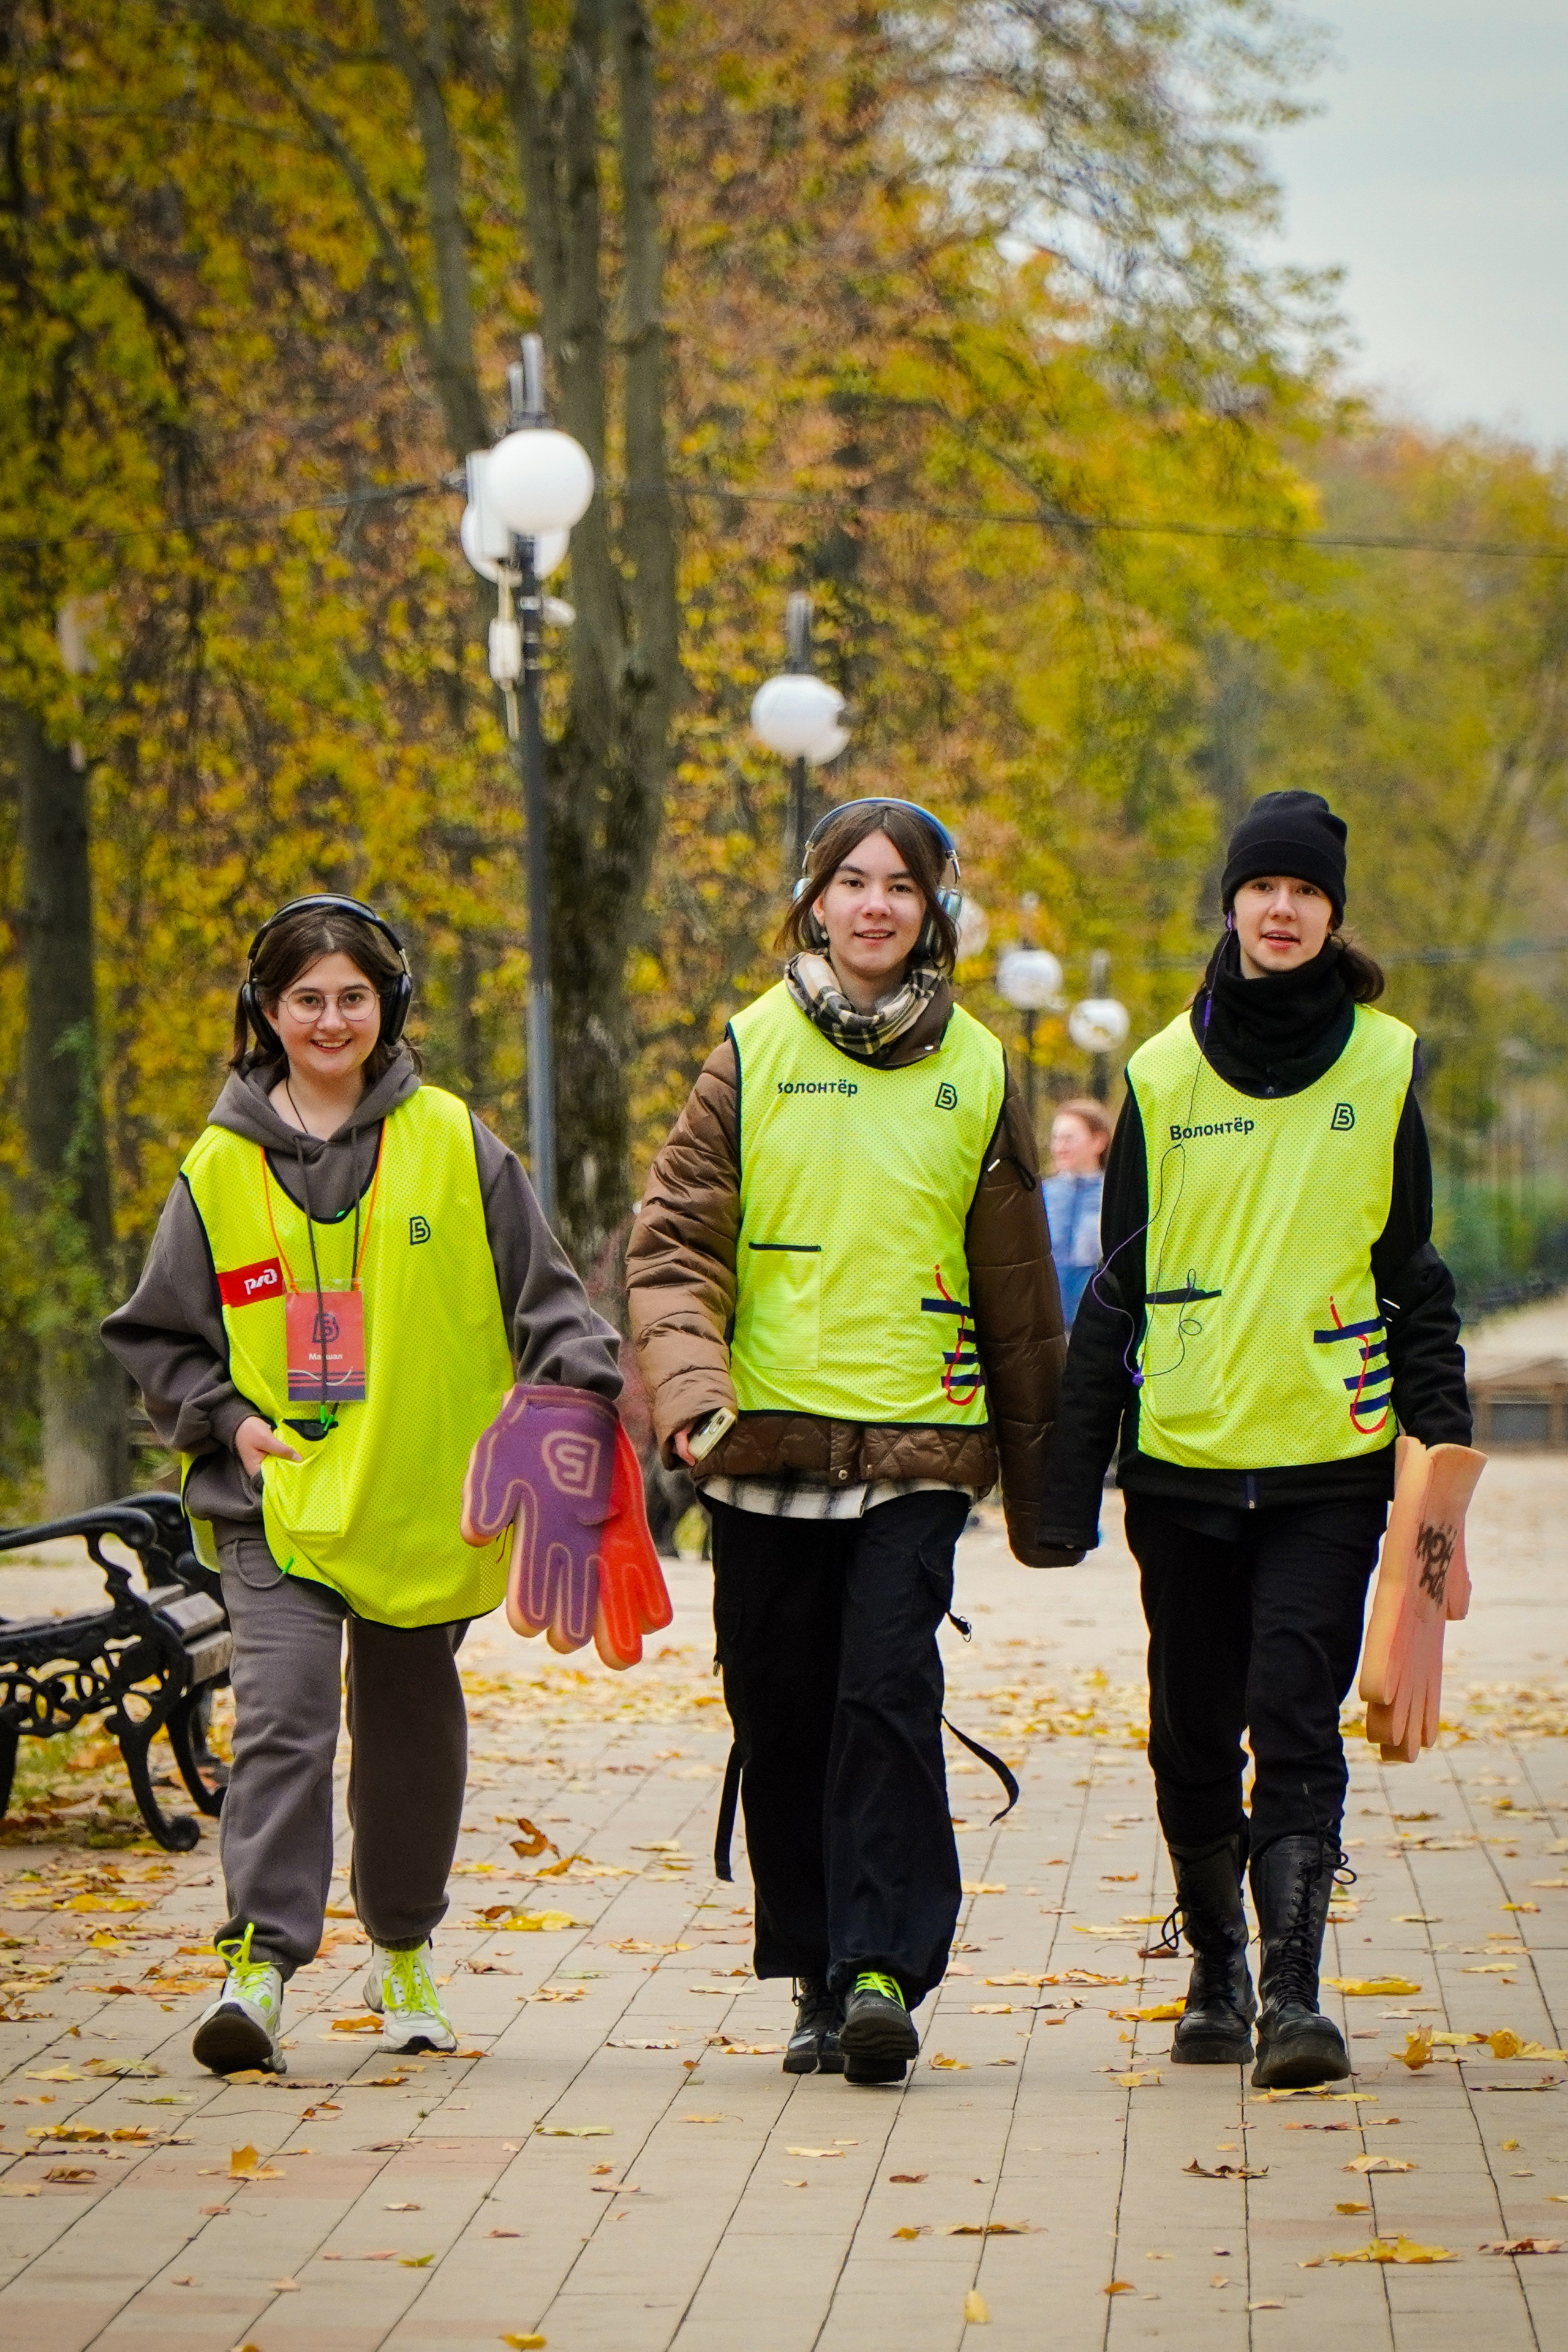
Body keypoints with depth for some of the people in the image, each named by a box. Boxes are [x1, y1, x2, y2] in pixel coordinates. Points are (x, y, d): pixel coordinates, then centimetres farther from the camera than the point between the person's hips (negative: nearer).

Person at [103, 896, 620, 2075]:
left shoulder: (452, 1144, 2)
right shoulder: (222, 1166, 3)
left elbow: (542, 1293, 5)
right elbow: (156, 1334, 11)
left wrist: (586, 1388, -12)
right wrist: (226, 1417, -4)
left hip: (421, 1498, 1)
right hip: (276, 1502, -1)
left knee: (412, 1730, 13)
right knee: (283, 1715, -17)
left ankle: (404, 1945, 33)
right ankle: (262, 1958, -20)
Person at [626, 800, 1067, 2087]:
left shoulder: (976, 1073, 6)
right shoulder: (753, 1050, 4)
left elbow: (1019, 1295, 13)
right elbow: (675, 1241, 2)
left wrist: (1038, 1485, 15)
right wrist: (691, 1385, -16)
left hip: (918, 1446, -1)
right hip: (769, 1445, 1)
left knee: (889, 1699, -14)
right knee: (782, 1717, 5)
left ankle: (884, 1969, -12)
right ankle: (820, 1979, 17)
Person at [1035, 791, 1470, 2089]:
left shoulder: (1383, 1066, 4)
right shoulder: (1163, 1076, 5)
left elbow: (1415, 1275, 9)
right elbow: (1117, 1290, 9)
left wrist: (1443, 1443, 2)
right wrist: (1069, 1474, 5)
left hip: (1329, 1458, -2)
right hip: (1183, 1457, 2)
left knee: (1297, 1724, -12)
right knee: (1194, 1734, 8)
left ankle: (1294, 1994, -14)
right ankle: (1217, 1970, 26)